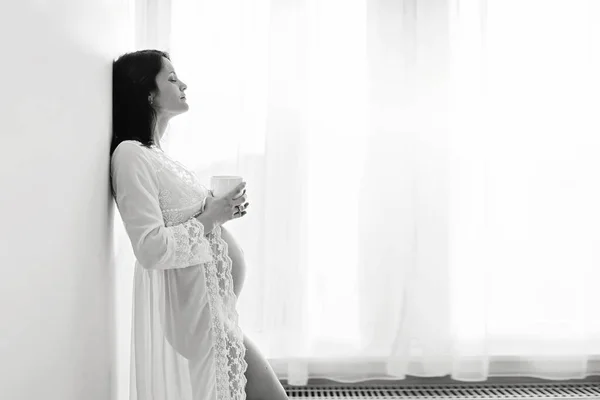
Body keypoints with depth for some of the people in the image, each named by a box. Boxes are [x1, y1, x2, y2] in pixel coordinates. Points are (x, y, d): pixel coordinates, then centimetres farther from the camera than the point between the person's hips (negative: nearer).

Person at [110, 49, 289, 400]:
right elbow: (151, 249, -23)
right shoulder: (131, 154, -17)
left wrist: (223, 209, 2)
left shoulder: (157, 152, 12)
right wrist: (208, 219, -15)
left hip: (209, 299, 9)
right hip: (191, 305, -9)